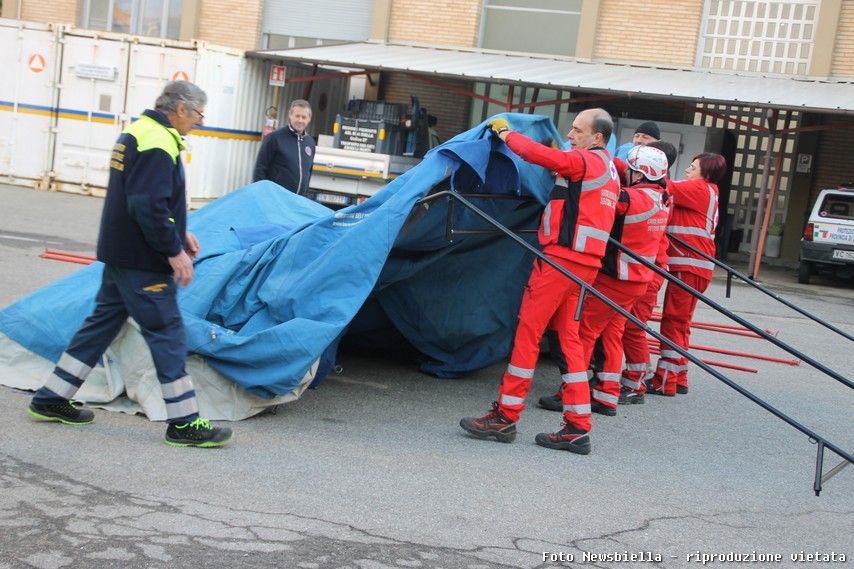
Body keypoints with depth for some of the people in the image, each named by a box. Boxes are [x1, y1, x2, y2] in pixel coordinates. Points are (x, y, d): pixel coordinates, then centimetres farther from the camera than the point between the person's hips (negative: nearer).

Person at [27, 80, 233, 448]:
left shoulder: (138, 132, 15)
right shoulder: (158, 143, -19)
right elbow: (148, 206, -26)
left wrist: (179, 232, 17)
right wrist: (174, 250, -19)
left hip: (120, 254, 10)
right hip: (143, 263, -10)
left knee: (103, 322, 17)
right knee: (167, 334, -4)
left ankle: (51, 399, 24)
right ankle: (184, 423, 2)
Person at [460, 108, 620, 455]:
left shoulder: (586, 161, -7)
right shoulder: (608, 170, 21)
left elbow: (538, 155, -19)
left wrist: (505, 132, -3)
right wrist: (561, 159, 22)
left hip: (561, 258, -9)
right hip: (584, 263, 9)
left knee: (527, 333, -5)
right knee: (569, 340, 9)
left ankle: (506, 416, -1)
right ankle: (577, 428, 8)